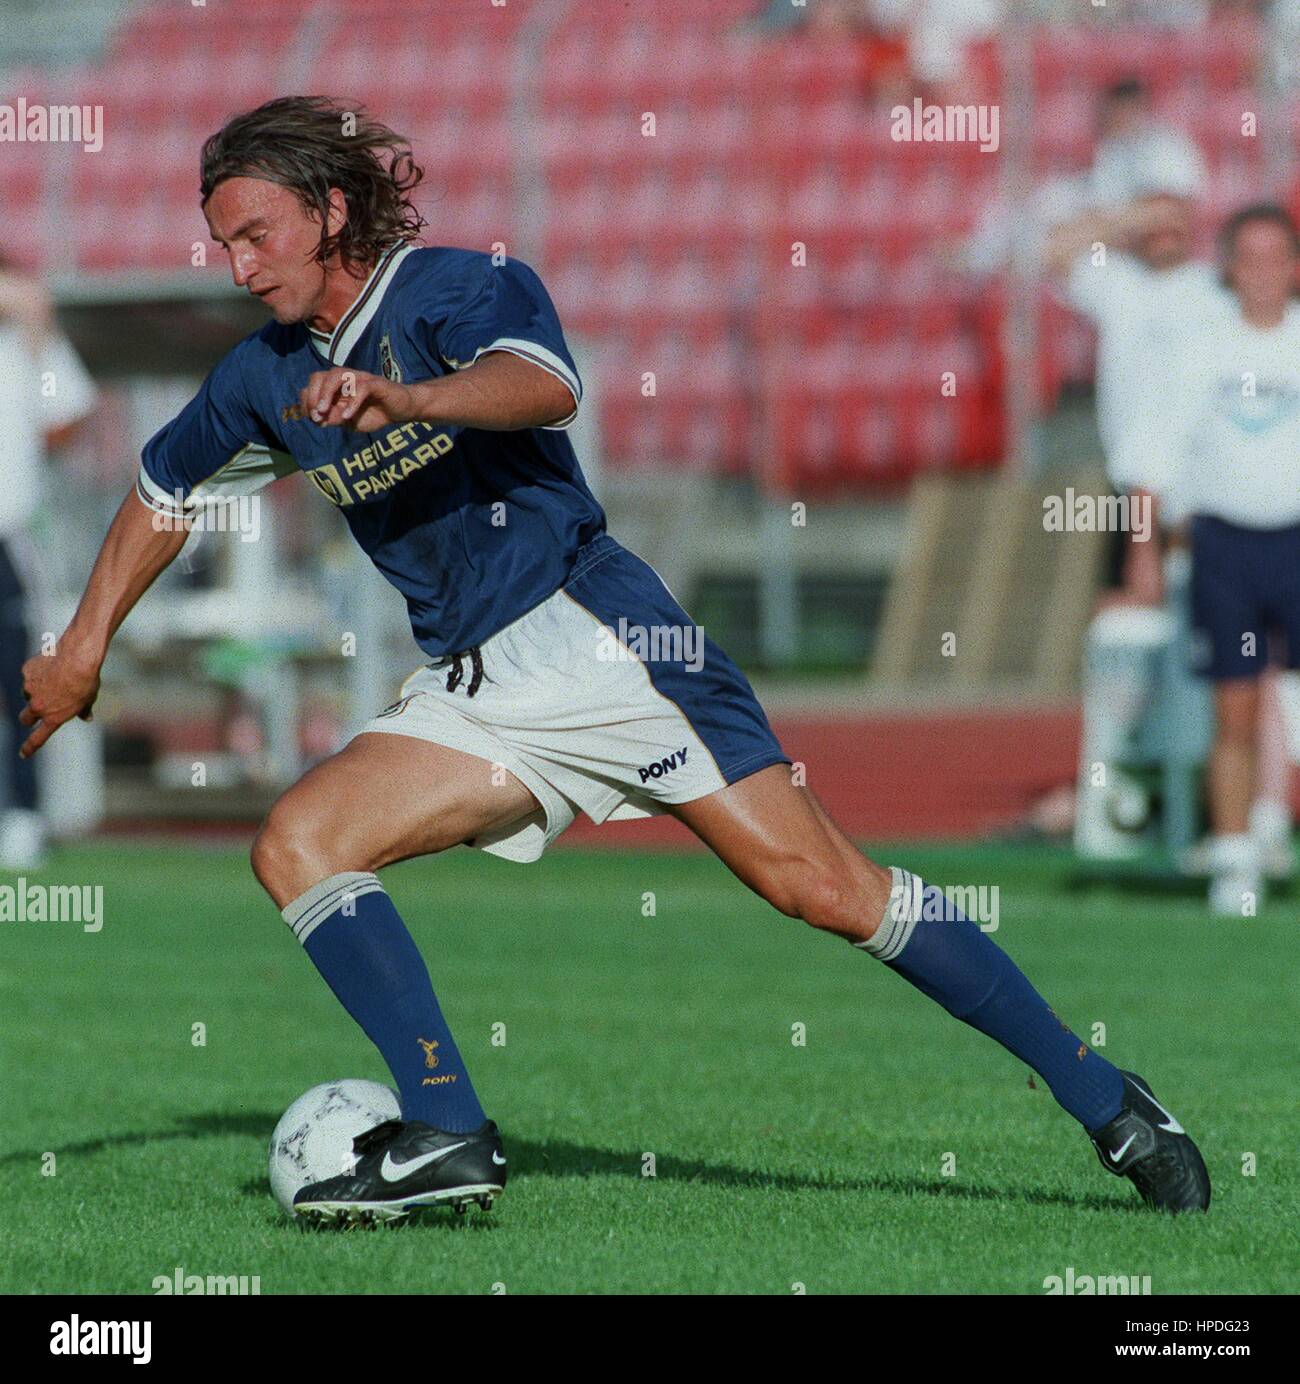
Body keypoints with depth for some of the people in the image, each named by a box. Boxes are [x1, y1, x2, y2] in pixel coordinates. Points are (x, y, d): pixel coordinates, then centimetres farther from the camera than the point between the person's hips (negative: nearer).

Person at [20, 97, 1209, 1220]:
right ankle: (446, 1133, -17)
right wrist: (84, 649, 28)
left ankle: (1103, 1101, -10)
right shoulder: (268, 377, 13)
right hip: (475, 692, 7)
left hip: (595, 637, -7)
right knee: (296, 847, -11)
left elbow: (544, 385, -29)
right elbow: (164, 494, 30)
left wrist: (398, 399, -46)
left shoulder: (461, 289, -7)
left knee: (822, 885, -14)